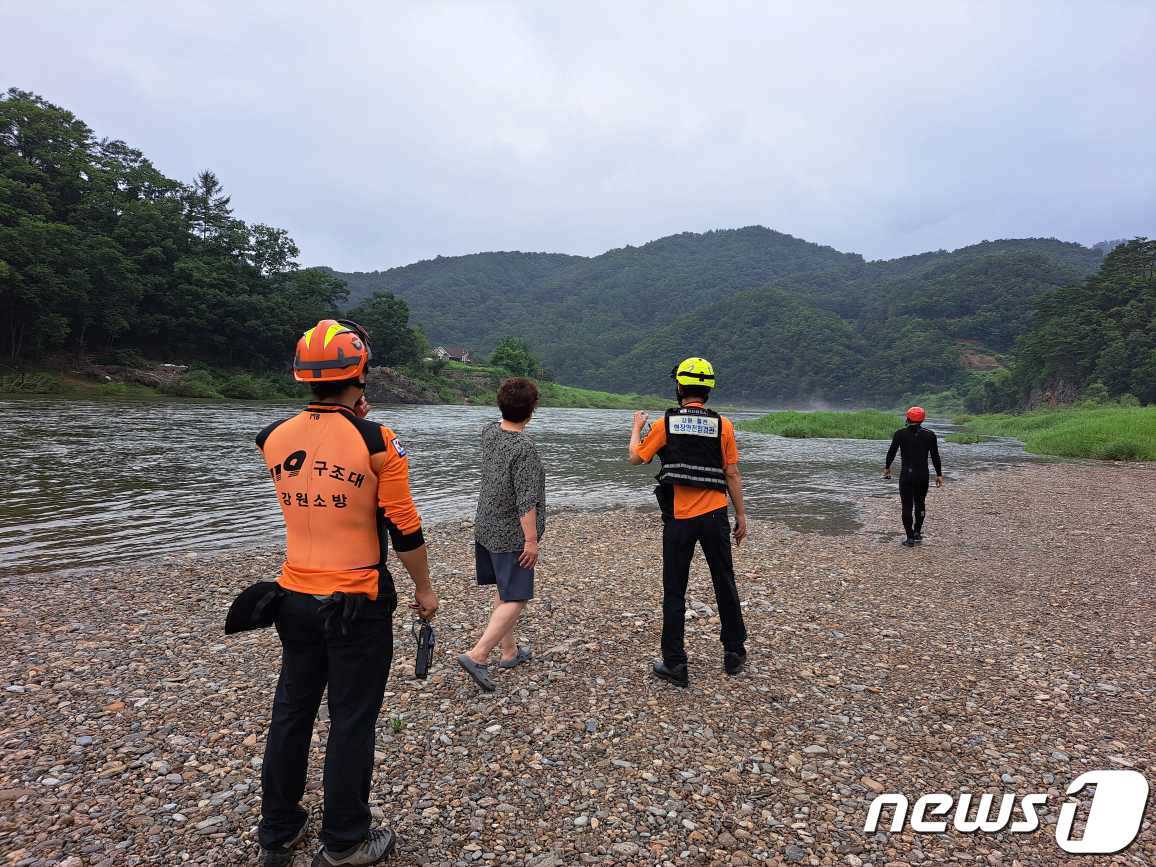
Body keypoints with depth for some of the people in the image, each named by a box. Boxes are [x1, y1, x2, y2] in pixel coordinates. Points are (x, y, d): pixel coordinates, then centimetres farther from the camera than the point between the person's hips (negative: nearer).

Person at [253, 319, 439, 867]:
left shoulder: (275, 438, -2)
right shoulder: (376, 442, -16)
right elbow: (404, 528, -12)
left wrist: (346, 420, 16)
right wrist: (425, 589, 0)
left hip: (296, 598, 5)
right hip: (358, 606, -5)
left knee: (291, 711, 20)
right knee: (352, 721, 10)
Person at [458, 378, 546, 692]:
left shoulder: (489, 432, -1)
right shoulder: (524, 448, -23)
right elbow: (525, 501, -23)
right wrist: (532, 540, -18)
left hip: (486, 529, 8)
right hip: (511, 535, -8)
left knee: (504, 592, 20)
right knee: (515, 599, -1)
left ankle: (509, 650, 31)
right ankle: (477, 655, -8)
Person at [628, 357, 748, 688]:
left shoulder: (665, 424, -4)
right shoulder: (723, 425, -2)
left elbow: (635, 457, 7)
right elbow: (732, 475, 0)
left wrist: (637, 427, 25)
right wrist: (741, 516, 9)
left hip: (678, 519, -1)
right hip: (715, 516, 2)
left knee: (674, 592, 8)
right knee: (725, 586, 17)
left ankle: (675, 664, 12)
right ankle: (734, 654, 29)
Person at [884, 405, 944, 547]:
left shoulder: (900, 434, -4)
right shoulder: (929, 435, 0)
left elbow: (891, 452, 0)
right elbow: (935, 456, 2)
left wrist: (887, 467, 15)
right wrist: (939, 474, 9)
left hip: (906, 475, -2)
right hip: (923, 475, 2)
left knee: (907, 506, 3)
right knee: (920, 504, 19)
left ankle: (910, 538, 2)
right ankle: (917, 532, 21)